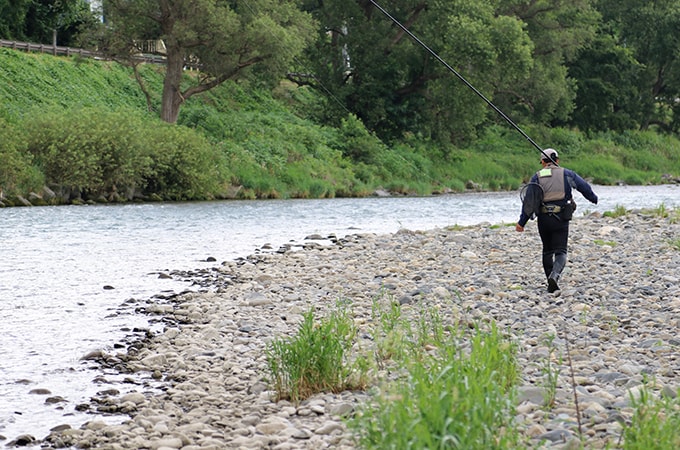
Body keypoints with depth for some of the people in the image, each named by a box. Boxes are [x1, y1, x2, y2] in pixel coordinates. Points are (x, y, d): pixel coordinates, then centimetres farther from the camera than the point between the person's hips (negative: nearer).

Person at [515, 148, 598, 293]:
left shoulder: (537, 177, 6)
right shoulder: (567, 174, 5)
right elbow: (584, 187, 12)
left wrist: (522, 222, 1)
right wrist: (594, 199, 32)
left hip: (543, 219, 1)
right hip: (561, 218, -1)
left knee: (547, 251, 15)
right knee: (560, 251, -1)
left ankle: (551, 283, 15)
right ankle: (554, 275, -28)